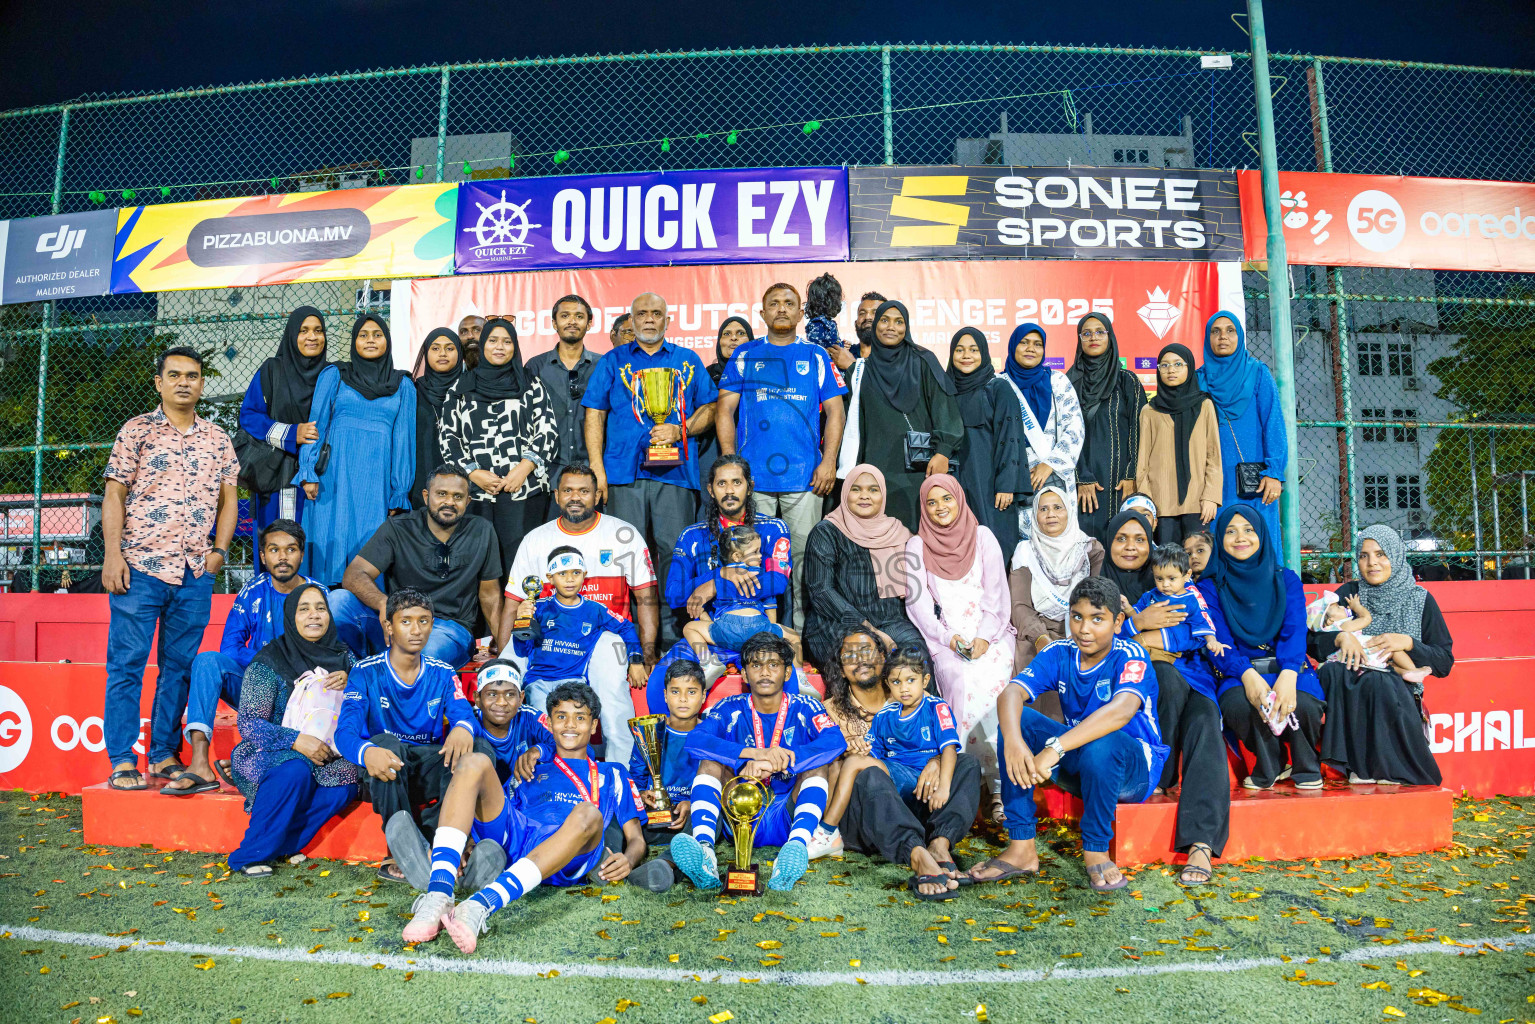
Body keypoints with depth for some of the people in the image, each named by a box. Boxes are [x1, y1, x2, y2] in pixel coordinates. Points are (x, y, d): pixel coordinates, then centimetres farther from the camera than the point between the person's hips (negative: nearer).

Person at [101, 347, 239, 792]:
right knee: (126, 664, -2)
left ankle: (165, 755, 17)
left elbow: (229, 499, 16)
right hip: (139, 567, -3)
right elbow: (114, 495, 0)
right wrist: (113, 554, -9)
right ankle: (122, 761, 5)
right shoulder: (137, 430, 4)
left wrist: (219, 549, 4)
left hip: (196, 572, 3)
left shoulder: (218, 439, 13)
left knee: (179, 666, 8)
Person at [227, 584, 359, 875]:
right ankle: (251, 855, -17)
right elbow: (248, 724, -12)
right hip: (266, 752, -3)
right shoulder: (269, 661, -7)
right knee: (294, 770, -36)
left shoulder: (342, 656, 6)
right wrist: (297, 741, -26)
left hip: (325, 753, 3)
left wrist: (349, 682, -16)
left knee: (346, 780, -28)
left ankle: (282, 846, -13)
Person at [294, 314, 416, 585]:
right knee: (331, 547, -4)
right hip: (336, 478, 0)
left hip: (377, 479, 1)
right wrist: (309, 473, -5)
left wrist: (398, 496, 5)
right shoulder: (334, 375, 10)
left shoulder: (403, 386, 12)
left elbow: (403, 440, 10)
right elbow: (316, 424, 6)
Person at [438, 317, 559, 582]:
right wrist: (473, 473, -5)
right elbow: (449, 438, 10)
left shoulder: (530, 385, 13)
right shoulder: (460, 389, 16)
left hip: (524, 489, -1)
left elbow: (548, 431, 4)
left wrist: (523, 469, -10)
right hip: (476, 491, 1)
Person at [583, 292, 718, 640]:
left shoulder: (688, 361, 17)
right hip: (625, 470, 0)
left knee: (674, 549, -5)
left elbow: (709, 408, 15)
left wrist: (680, 430, -5)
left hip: (675, 470, 1)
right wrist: (597, 468, -1)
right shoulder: (613, 361, 14)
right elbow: (594, 415, 10)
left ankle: (669, 624, 4)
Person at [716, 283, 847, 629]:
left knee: (804, 554, 1)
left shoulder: (815, 355, 11)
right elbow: (725, 410, 8)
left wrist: (829, 461, -3)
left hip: (805, 475, 0)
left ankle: (805, 630, 10)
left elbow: (834, 411, 8)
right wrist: (730, 462, -2)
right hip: (752, 474, 0)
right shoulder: (745, 355, 12)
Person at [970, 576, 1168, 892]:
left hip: (1134, 766, -5)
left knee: (1100, 743, -38)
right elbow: (1012, 692, -21)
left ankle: (1096, 852, -15)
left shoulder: (1129, 656, -19)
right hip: (1078, 763, 5)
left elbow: (1122, 710, -39)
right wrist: (1013, 740, -44)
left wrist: (1054, 748, -49)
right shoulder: (1059, 654, -6)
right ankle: (1021, 848, -16)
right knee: (1017, 721, -18)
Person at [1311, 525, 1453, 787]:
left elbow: (1445, 663, 5)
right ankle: (1360, 764, -24)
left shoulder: (1420, 600, 8)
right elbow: (1310, 641, 4)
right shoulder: (1349, 593, 11)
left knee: (1378, 682, -36)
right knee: (1332, 671, -32)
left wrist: (1408, 643, -12)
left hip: (1398, 690, -1)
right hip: (1350, 688, 1)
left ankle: (1391, 768, -17)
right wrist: (1340, 637, -16)